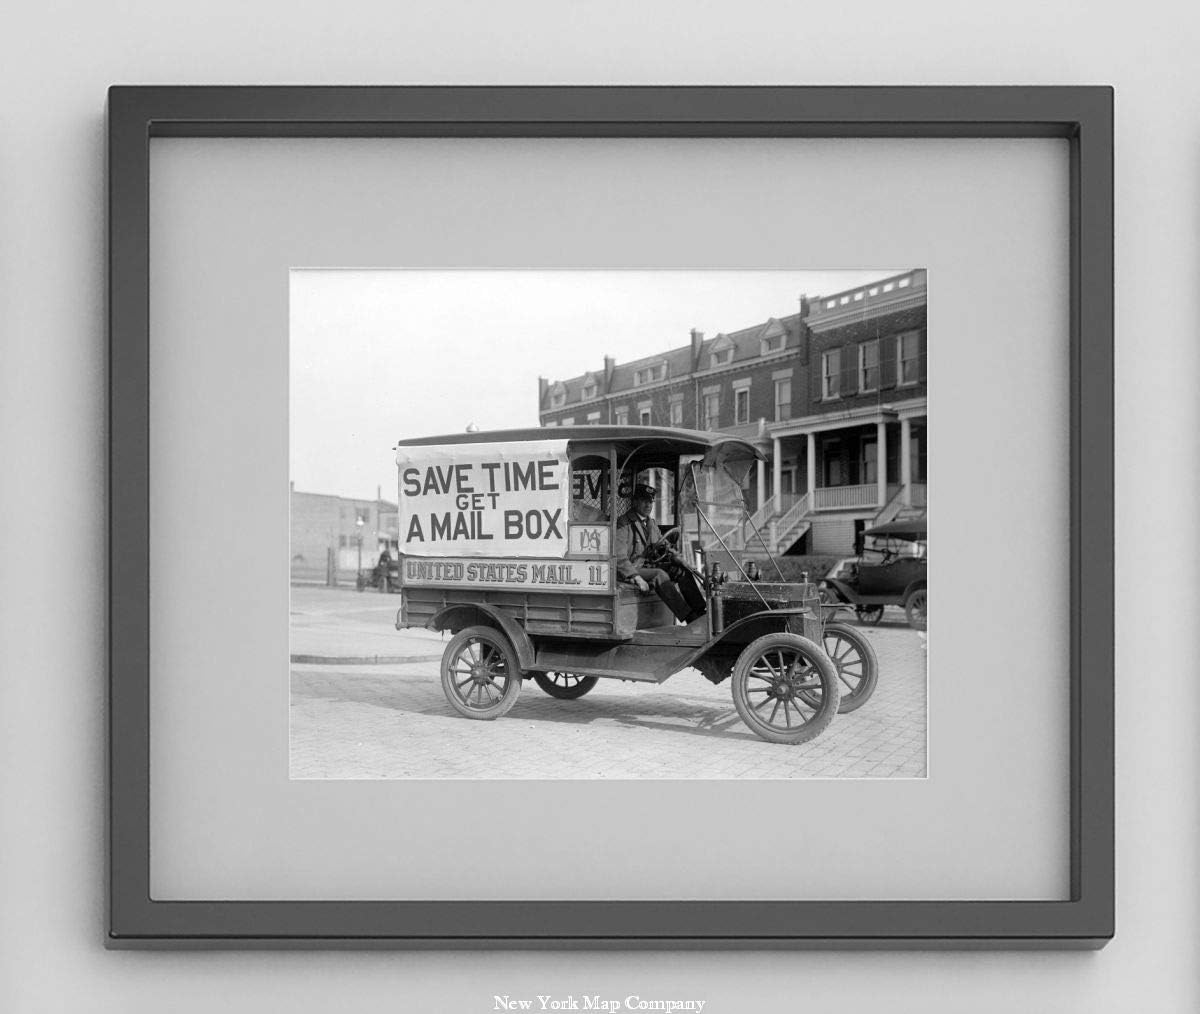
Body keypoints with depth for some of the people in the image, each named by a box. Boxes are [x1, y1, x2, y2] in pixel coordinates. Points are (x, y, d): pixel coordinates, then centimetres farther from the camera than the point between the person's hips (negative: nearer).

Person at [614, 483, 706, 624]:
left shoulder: (650, 523, 15)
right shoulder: (624, 524, -12)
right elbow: (618, 558, -20)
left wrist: (676, 559, 1)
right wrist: (636, 577, -30)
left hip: (648, 566, 8)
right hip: (629, 571, -8)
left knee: (682, 570, -9)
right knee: (660, 575, -32)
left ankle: (700, 611, -19)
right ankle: (689, 618, -39)